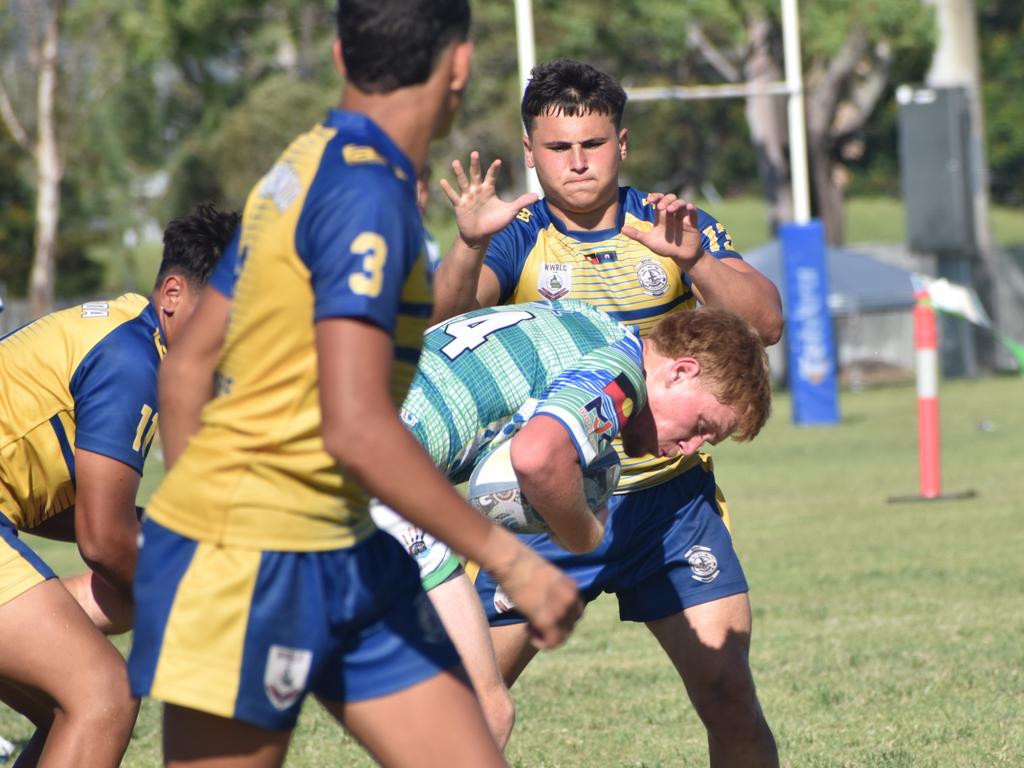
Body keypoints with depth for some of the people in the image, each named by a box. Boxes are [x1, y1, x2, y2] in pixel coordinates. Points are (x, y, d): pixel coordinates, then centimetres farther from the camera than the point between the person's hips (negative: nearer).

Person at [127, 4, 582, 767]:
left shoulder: (305, 169, 11)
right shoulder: (368, 194, -18)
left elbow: (189, 363, 16)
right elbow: (356, 429, -26)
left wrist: (198, 517, 22)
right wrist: (508, 558, -21)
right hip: (247, 559, -9)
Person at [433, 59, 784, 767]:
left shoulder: (679, 230, 0)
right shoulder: (517, 240, -3)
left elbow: (766, 322, -13)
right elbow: (441, 318, -21)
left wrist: (693, 260, -31)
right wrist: (469, 246, -41)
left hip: (669, 496, 1)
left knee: (730, 695, -8)